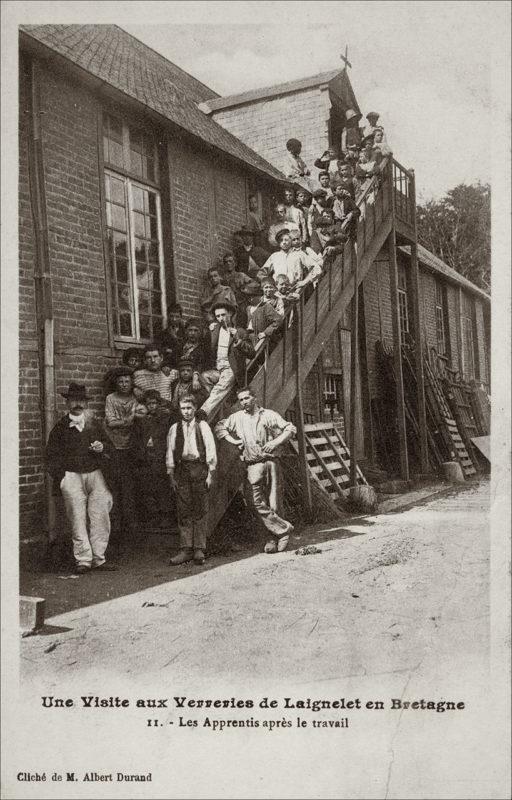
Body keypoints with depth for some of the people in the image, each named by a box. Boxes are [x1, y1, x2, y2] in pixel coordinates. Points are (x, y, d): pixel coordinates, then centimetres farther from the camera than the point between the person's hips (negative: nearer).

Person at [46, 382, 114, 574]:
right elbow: (52, 455, 7)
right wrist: (60, 477, -2)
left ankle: (98, 558, 3)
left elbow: (107, 444, 24)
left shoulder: (94, 423, 14)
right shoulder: (61, 426, 7)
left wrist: (102, 447, 0)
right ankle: (83, 560, 2)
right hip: (71, 475, -2)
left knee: (100, 515, -6)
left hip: (95, 473, 2)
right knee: (77, 518, -5)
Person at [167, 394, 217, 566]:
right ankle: (186, 550, 4)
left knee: (200, 511, -1)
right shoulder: (174, 429, 12)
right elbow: (170, 452, 11)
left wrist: (210, 474, -4)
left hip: (199, 468, -2)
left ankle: (199, 550, 3)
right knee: (183, 511, 0)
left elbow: (211, 449, 3)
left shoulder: (203, 426, 7)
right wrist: (171, 475, 4)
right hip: (181, 469, 2)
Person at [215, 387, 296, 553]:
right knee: (257, 501, -13)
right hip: (253, 465, 2)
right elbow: (219, 427, 22)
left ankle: (274, 538, 7)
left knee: (274, 502, -1)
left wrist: (275, 442, -8)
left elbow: (291, 429, 3)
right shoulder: (237, 418, 13)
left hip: (271, 461, -2)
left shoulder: (268, 415, 5)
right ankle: (283, 528, -6)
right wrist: (233, 440, 8)